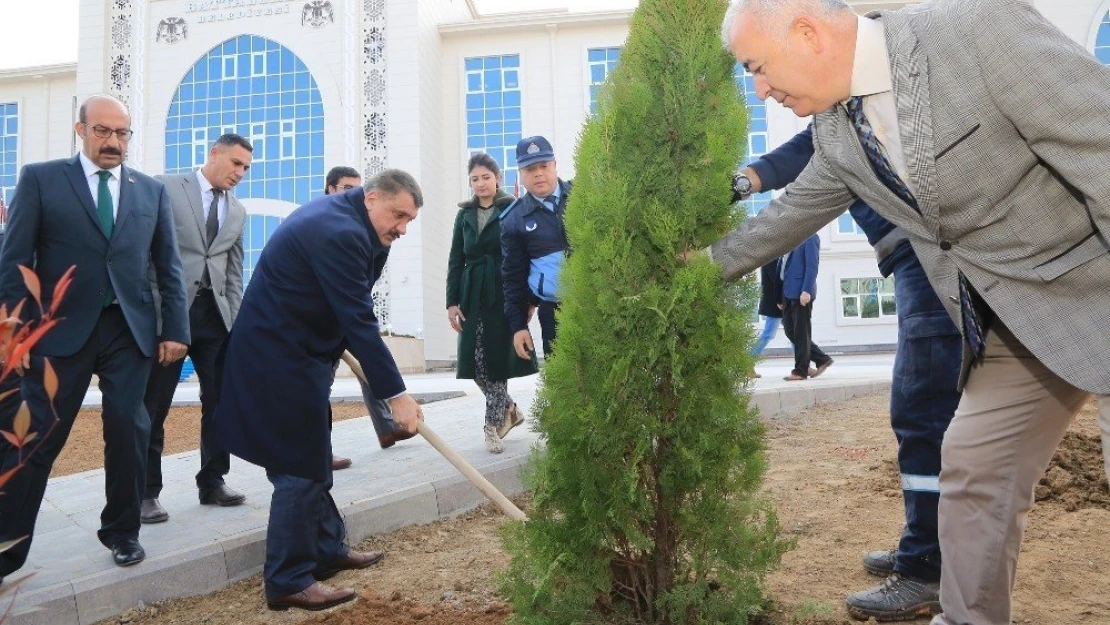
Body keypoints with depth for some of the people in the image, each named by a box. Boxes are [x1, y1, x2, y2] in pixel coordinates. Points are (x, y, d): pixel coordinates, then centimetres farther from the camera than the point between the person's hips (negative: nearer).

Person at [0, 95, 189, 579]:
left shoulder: (151, 190, 10)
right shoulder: (40, 179, 3)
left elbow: (168, 266, 10)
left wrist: (176, 330, 3)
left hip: (130, 330, 2)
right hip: (61, 329, -2)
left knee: (128, 433, 3)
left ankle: (122, 531, 21)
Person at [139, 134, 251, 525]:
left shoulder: (237, 212, 16)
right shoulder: (167, 188, 1)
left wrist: (235, 323, 8)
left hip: (214, 314, 5)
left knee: (221, 401, 5)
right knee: (154, 406, 1)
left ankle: (212, 482, 18)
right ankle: (146, 492, 11)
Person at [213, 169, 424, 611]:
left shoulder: (341, 214, 8)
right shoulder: (339, 233, -25)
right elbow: (359, 321, -29)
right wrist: (396, 394, -27)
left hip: (291, 348, 11)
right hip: (279, 356, -11)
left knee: (312, 458, 17)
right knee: (300, 467, -6)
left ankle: (327, 550, 30)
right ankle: (287, 582, 3)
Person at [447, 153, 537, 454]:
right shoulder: (465, 214, 13)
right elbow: (455, 260, 11)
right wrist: (452, 301, 3)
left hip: (503, 293, -4)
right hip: (472, 294, 4)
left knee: (496, 358, -3)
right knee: (476, 361, 2)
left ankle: (493, 423, 10)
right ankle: (509, 410, 23)